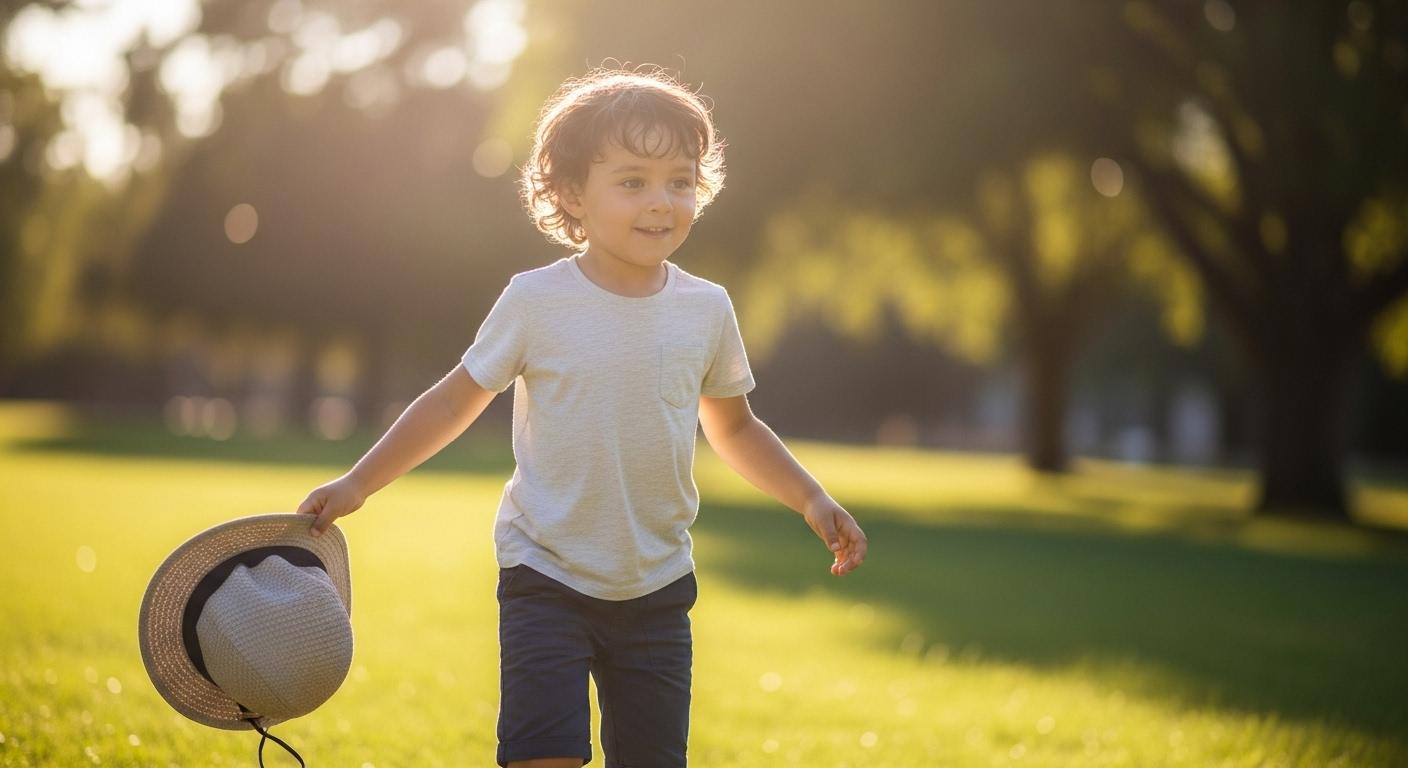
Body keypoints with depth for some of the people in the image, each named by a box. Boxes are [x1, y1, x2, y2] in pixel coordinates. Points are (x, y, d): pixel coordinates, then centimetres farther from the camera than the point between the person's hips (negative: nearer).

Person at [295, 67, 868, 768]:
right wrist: (358, 483, -4)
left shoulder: (707, 309, 0)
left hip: (657, 586, 4)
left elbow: (734, 429, 15)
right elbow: (455, 402, 1)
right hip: (547, 576, -3)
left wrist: (812, 501, 5)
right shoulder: (536, 302, -10)